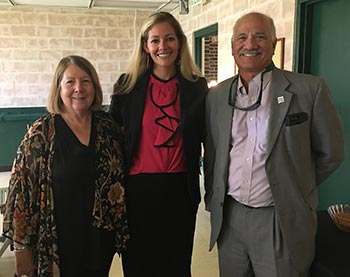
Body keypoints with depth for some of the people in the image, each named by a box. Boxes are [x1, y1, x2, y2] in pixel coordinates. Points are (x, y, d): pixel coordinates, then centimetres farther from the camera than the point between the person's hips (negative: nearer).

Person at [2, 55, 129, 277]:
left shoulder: (107, 125, 0)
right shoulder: (41, 133, -11)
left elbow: (122, 177, 9)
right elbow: (21, 191, -9)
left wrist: (123, 232, 9)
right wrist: (22, 249, -7)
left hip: (102, 240, 4)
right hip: (59, 243, -3)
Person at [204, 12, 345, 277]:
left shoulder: (310, 89, -9)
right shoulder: (217, 95, 3)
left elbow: (331, 153, -1)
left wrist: (293, 190, 6)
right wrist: (213, 201, 12)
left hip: (282, 222, -3)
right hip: (228, 217, 4)